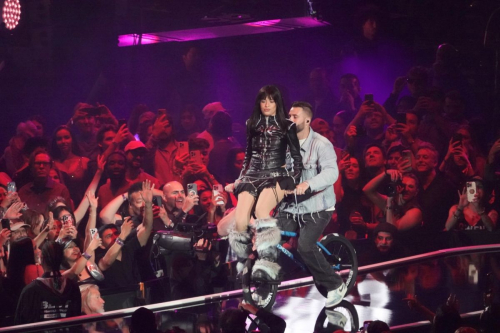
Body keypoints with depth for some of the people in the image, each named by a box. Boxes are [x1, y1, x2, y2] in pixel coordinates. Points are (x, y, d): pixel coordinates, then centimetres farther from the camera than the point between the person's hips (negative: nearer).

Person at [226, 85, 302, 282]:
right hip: (252, 177, 4)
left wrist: (293, 182, -7)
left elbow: (297, 158, 5)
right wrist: (239, 180, 19)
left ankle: (268, 263, -43)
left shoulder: (287, 126, 5)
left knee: (261, 211, -38)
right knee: (240, 223, -24)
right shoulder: (252, 125, 16)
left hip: (276, 177, -4)